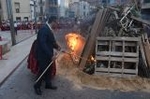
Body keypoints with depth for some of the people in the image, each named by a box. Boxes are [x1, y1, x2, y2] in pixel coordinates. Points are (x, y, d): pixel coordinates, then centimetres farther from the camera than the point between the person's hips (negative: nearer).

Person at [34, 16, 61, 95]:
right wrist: (51, 55, -28)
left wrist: (57, 46, -2)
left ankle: (48, 84, 36)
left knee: (48, 70, 18)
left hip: (48, 54, 9)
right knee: (42, 71, 5)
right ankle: (37, 86, 26)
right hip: (42, 55, -9)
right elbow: (42, 44, -29)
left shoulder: (49, 29, 6)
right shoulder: (44, 29, -24)